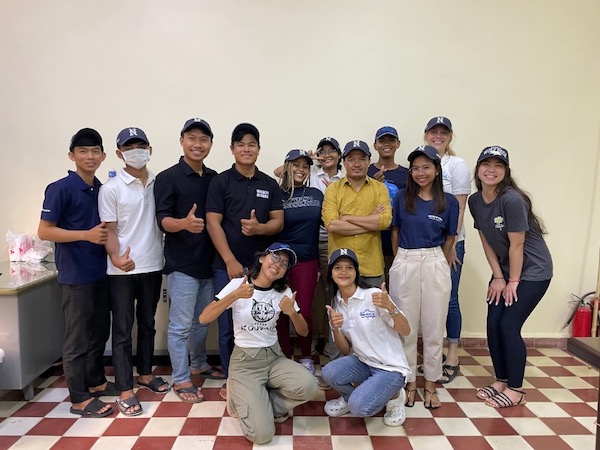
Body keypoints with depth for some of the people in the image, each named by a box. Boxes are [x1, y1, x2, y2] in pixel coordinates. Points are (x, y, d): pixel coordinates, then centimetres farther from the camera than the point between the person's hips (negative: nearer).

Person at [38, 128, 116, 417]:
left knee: (100, 331, 16)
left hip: (100, 271, 7)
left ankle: (96, 382, 33)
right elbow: (44, 231, -12)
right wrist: (87, 235, -21)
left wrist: (107, 235, 0)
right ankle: (79, 398, 14)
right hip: (75, 274, -7)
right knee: (77, 337, 2)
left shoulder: (102, 190, 9)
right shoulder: (60, 189, -10)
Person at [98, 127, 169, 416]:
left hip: (153, 266, 4)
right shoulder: (111, 189, -6)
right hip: (122, 270, -4)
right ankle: (125, 390, 13)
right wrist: (116, 258, -25)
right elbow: (110, 230, -8)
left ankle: (145, 374, 34)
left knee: (148, 324, 17)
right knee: (122, 329, 4)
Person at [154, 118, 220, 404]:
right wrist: (184, 223, -34)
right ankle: (181, 379, 16)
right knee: (180, 324, 2)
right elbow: (162, 219, -13)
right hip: (181, 264, -6)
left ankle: (199, 365, 37)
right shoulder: (167, 178, -8)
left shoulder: (214, 178, 8)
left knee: (203, 320, 19)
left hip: (209, 262, 6)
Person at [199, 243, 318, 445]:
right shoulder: (237, 284, -10)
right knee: (261, 434, -19)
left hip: (274, 357, 4)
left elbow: (303, 332, 1)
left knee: (308, 386, -26)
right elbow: (204, 318, -19)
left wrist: (292, 312, -20)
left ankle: (260, 404, 2)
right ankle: (243, 398, 13)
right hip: (244, 362, -4)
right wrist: (235, 295, -31)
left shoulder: (284, 291, 1)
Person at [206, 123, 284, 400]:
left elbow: (278, 222, 7)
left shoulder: (270, 185, 10)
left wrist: (259, 228, -16)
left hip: (261, 265, 3)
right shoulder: (221, 182, 0)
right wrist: (230, 261, -13)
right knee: (228, 325, 5)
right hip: (228, 265, -2)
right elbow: (213, 223, -6)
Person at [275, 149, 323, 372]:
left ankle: (306, 357, 24)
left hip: (307, 261, 1)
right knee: (281, 312, 6)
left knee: (304, 311, 3)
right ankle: (285, 358, 23)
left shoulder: (316, 194, 7)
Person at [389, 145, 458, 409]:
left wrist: (437, 263, 8)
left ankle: (430, 385, 23)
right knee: (406, 328, 8)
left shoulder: (449, 202, 2)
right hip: (404, 264, 0)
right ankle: (410, 382, 23)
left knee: (433, 328, 8)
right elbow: (395, 232, 8)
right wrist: (401, 261, 9)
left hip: (435, 266, 0)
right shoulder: (402, 198, 2)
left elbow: (449, 238, 9)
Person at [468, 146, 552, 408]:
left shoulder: (512, 200, -25)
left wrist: (513, 282, -12)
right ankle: (501, 381, 21)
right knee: (493, 325, 3)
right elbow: (486, 242, 1)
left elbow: (516, 245, -20)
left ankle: (515, 390, 9)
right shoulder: (475, 201, -3)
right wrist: (498, 277, -1)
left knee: (509, 326, -8)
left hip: (533, 271, -6)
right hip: (504, 270, 6)